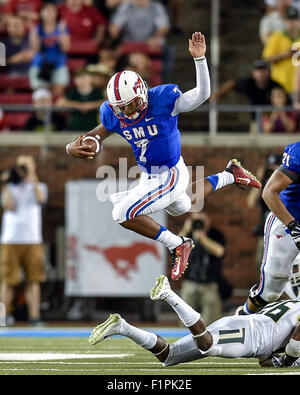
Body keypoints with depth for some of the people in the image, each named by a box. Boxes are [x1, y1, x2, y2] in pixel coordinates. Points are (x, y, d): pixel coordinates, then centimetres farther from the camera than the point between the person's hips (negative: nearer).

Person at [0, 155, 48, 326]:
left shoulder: (39, 187, 14)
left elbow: (41, 199, -10)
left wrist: (32, 177, -17)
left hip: (33, 240, 1)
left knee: (34, 279, -3)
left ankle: (34, 315, -4)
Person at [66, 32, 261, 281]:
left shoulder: (163, 100, -26)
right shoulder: (114, 115, -11)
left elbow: (202, 94, -30)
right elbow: (97, 136, 1)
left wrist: (199, 58, -42)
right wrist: (74, 147, -22)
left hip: (171, 175, -8)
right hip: (149, 176, 8)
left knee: (122, 213, -17)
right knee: (181, 206, 36)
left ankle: (177, 246, -5)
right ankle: (229, 176, 50)